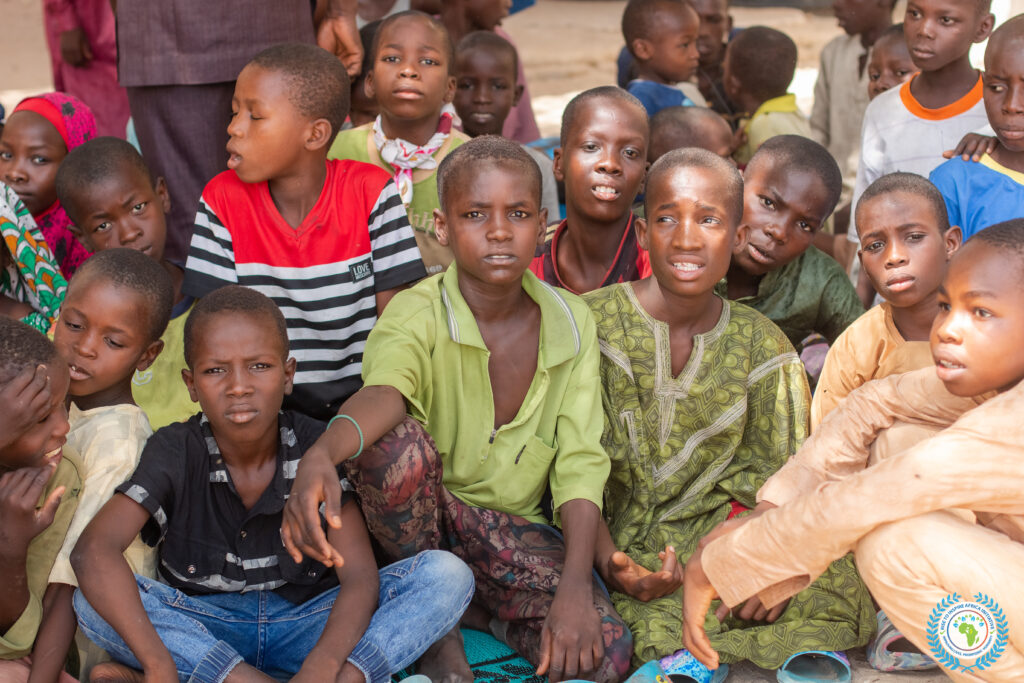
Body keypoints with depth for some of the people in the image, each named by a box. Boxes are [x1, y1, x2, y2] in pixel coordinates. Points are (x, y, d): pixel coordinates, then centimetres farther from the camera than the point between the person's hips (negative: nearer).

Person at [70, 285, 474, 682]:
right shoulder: (176, 453, -12)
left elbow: (360, 578, -19)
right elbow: (94, 551, -27)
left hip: (308, 628, 0)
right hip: (201, 632, 0)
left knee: (448, 576, -22)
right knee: (92, 603, -30)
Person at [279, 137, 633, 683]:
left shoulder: (572, 323, -6)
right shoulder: (416, 313, -15)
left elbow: (580, 463, -11)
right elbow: (383, 391, -37)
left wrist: (575, 585, -25)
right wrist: (320, 455, -61)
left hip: (512, 531, 2)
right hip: (421, 517, -2)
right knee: (398, 442, -35)